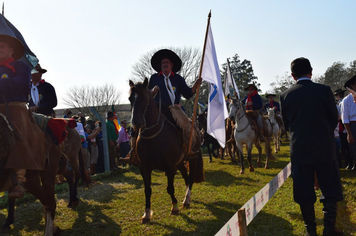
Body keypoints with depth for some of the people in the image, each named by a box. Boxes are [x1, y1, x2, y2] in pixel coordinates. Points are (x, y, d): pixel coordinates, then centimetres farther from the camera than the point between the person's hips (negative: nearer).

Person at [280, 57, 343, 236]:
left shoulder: (286, 96, -3)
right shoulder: (324, 90, -8)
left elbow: (286, 124, 6)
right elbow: (334, 118, 1)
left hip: (299, 149, 1)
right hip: (324, 148, -1)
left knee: (304, 192, 8)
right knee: (330, 189, 11)